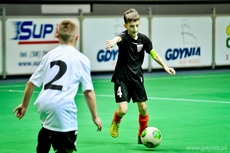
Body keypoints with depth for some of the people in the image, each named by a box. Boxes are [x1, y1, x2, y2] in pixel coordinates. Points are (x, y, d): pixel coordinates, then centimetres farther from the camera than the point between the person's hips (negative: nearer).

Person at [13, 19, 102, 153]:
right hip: (63, 107, -5)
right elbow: (89, 92, 1)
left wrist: (24, 105, 32)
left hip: (44, 103, 5)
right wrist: (95, 116, 12)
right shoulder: (81, 59, 3)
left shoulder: (50, 55, 15)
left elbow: (31, 83, 18)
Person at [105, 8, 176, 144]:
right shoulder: (124, 36, -18)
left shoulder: (143, 39, -3)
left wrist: (165, 67, 4)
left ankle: (142, 136, 26)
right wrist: (113, 42, -68)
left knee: (143, 108, 5)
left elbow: (154, 54, 12)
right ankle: (116, 122, 24)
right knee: (123, 110, -12)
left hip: (137, 78, 5)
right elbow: (118, 38, -44)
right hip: (122, 78, -5)